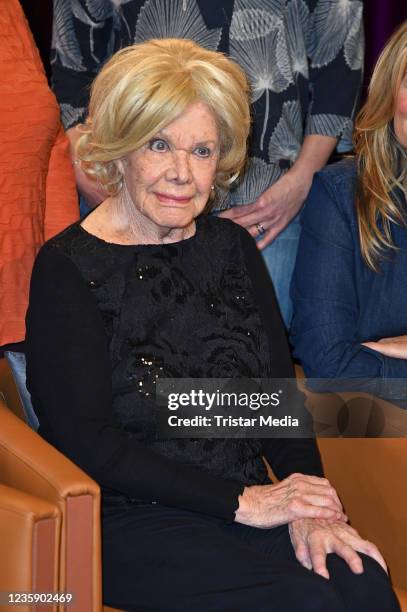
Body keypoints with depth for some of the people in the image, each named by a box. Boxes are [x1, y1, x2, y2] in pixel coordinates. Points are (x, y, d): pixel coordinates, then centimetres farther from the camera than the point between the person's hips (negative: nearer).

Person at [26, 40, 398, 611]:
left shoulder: (231, 246, 12)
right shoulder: (68, 268, -6)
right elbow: (87, 445, -12)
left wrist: (307, 508, -9)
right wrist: (242, 501, -15)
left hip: (250, 500, 5)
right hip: (126, 520, -5)